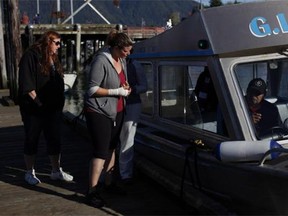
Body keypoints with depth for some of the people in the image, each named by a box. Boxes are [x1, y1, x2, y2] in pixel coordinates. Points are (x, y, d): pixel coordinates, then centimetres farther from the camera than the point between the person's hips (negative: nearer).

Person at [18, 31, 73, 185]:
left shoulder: (53, 59, 13)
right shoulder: (31, 56, -11)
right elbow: (27, 85, -17)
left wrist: (59, 103, 10)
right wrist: (38, 102, -18)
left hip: (53, 108, 7)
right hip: (34, 109, -7)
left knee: (55, 140, 11)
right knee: (32, 140, 7)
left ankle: (56, 171, 23)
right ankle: (30, 173, 20)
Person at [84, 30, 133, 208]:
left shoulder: (122, 60, 4)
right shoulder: (101, 61, -20)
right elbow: (92, 89, -21)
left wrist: (126, 87, -2)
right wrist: (117, 91, -21)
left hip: (116, 111, 8)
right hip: (99, 112, -8)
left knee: (111, 148, 15)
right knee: (101, 151, -8)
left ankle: (109, 183, 29)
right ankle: (92, 191, 1)